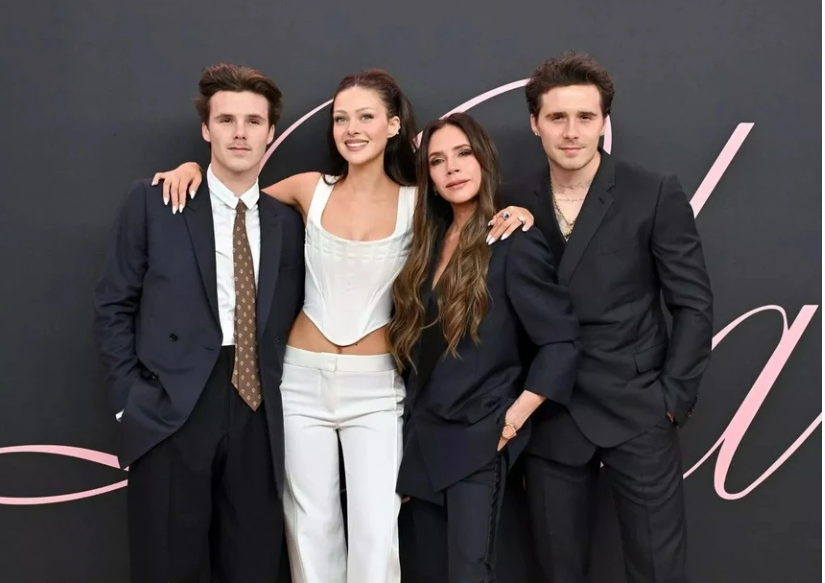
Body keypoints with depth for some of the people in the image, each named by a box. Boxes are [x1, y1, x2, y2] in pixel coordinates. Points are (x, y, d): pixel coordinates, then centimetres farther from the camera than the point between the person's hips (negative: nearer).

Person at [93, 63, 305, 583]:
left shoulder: (286, 220, 11)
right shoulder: (153, 200, 3)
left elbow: (287, 319, 14)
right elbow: (114, 305, 3)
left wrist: (276, 390, 3)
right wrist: (129, 398, -3)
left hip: (258, 414, 3)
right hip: (170, 411, -2)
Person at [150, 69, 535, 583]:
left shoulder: (418, 203, -3)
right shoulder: (311, 189, 1)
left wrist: (513, 213, -10)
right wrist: (196, 169, -1)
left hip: (375, 386, -1)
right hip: (303, 378, 2)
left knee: (376, 532, -1)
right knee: (310, 525, 10)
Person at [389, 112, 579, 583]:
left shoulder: (515, 243, -13)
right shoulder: (432, 240, 8)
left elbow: (562, 342, -16)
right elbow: (420, 343, 11)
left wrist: (513, 420, -14)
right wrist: (414, 415, 5)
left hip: (478, 438, -7)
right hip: (424, 434, 7)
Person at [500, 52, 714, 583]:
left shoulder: (656, 195, -5)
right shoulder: (515, 204, 2)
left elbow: (694, 305, -4)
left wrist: (672, 399, -7)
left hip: (637, 412, -2)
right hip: (550, 416, 3)